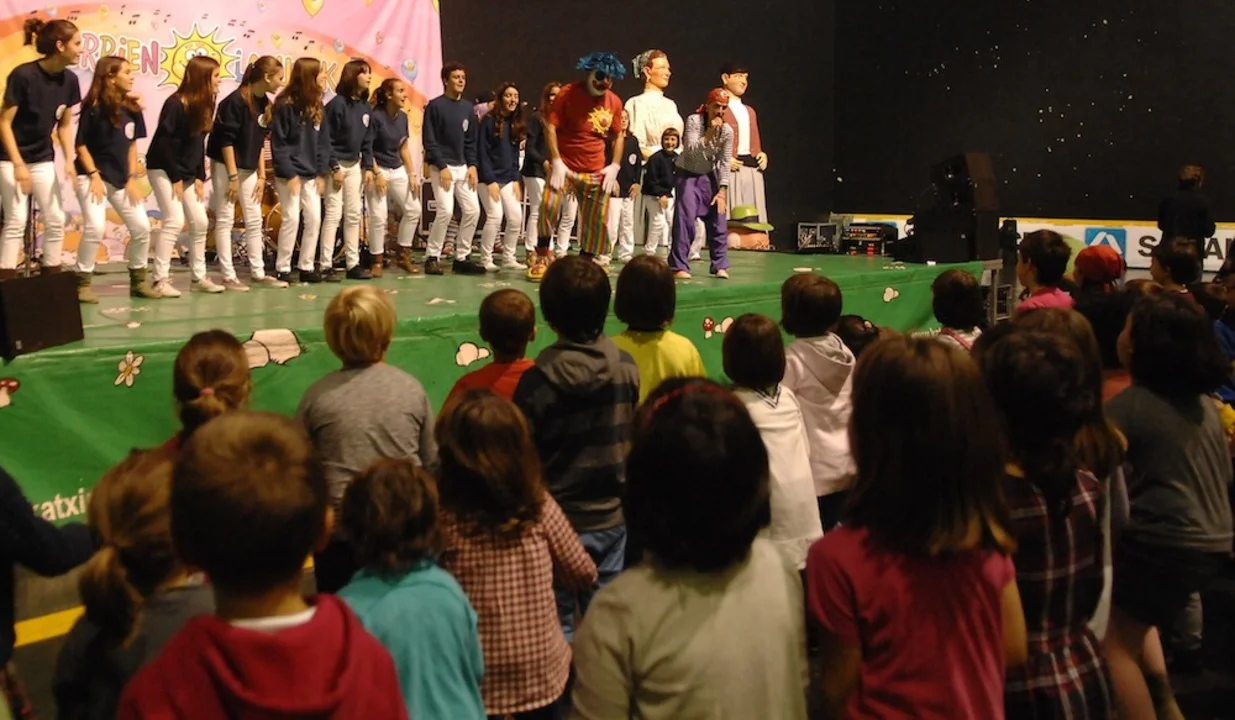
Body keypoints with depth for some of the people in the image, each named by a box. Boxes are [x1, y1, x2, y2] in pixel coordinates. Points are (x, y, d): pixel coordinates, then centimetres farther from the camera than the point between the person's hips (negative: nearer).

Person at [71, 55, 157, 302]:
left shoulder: (132, 109, 4)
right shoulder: (94, 108, -13)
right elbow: (81, 145, -10)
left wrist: (132, 178, 4)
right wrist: (94, 176, -16)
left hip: (121, 178, 6)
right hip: (92, 175, -6)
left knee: (142, 227, 2)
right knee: (95, 227, -20)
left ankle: (138, 280, 19)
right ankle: (82, 282, -7)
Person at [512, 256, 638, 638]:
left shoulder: (537, 381, -18)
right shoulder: (626, 367, -7)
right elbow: (633, 438, 5)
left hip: (558, 519, -3)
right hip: (613, 516, 4)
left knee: (557, 623, 9)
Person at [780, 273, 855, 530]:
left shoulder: (793, 359, -18)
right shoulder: (844, 353, 2)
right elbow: (853, 403, 10)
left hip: (814, 465, -6)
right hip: (844, 461, 6)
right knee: (833, 532, 16)